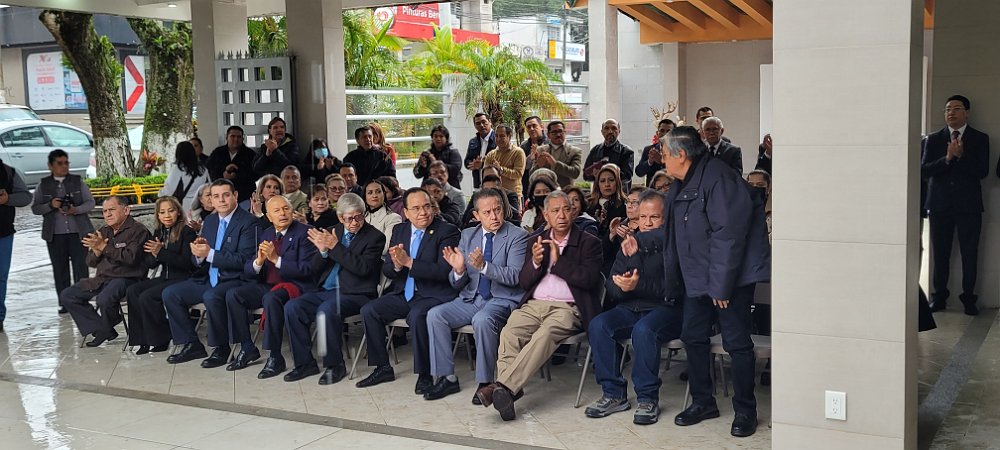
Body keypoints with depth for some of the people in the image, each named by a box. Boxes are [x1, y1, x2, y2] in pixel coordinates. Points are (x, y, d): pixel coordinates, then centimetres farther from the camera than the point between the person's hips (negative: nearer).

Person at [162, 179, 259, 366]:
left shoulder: (248, 222, -8)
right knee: (169, 294, -6)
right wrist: (198, 254, -9)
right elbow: (197, 262, 16)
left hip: (234, 280, -8)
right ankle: (192, 345, 3)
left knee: (211, 296, -35)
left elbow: (244, 259, -18)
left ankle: (221, 348, -15)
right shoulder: (209, 221, 14)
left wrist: (210, 254, -22)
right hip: (208, 280, 8)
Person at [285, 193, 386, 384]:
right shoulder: (331, 232, 14)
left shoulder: (375, 237, -1)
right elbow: (315, 269, 13)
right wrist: (323, 250, -9)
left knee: (327, 310, -34)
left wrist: (335, 247, -17)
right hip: (326, 291, 6)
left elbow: (363, 268, -16)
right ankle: (305, 363, -5)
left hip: (356, 294, -6)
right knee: (292, 307, -16)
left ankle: (334, 365, -17)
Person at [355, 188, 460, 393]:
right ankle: (383, 368, 4)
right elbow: (386, 271, 11)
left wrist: (409, 262, -24)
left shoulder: (447, 232, -9)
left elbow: (443, 271, -20)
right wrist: (396, 265, -14)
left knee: (417, 315, -35)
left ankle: (424, 374, -18)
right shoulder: (399, 231, 10)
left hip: (433, 295, -7)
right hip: (403, 294, 7)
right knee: (368, 310, -9)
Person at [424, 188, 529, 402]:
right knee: (434, 315, -16)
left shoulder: (517, 236, -5)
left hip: (502, 299, -5)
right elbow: (457, 283, 10)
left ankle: (485, 382, -19)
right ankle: (447, 378, -7)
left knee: (482, 320, -35)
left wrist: (484, 266, -30)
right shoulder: (468, 235, 10)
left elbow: (514, 276, -17)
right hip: (471, 299, 5)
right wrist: (458, 270, -15)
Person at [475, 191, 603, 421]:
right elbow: (523, 282, 14)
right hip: (534, 305, 4)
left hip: (566, 308, -4)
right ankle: (509, 391, -38)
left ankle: (503, 386, -44)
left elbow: (589, 279, -7)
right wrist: (535, 262, -6)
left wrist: (558, 260, -7)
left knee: (545, 334, -36)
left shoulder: (589, 243, 8)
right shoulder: (535, 241, 20)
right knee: (509, 333, -28)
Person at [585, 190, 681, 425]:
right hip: (631, 308, 5)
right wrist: (621, 286, -13)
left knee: (643, 329, -34)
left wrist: (639, 286, -26)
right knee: (598, 325, -20)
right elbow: (611, 288, 10)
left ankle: (648, 399, -19)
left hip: (667, 308, -5)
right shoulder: (629, 244, 15)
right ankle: (614, 394, -11)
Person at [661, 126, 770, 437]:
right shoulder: (680, 186, 13)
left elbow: (728, 234, -24)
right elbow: (674, 239, 20)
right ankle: (702, 402, 24)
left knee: (737, 343, -2)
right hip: (697, 279, 9)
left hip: (731, 277, -9)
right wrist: (673, 283, 17)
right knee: (693, 338, 11)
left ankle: (745, 411, 10)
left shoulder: (717, 177, -18)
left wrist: (721, 284, -23)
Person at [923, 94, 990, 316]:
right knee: (940, 255, 5)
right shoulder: (934, 139, 8)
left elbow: (982, 171, -5)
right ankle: (939, 297, 14)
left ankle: (968, 298, 9)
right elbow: (924, 170, -2)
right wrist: (947, 158, -15)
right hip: (940, 204, 1)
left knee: (970, 254, 0)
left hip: (968, 205, -1)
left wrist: (961, 155, -17)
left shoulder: (980, 139, 5)